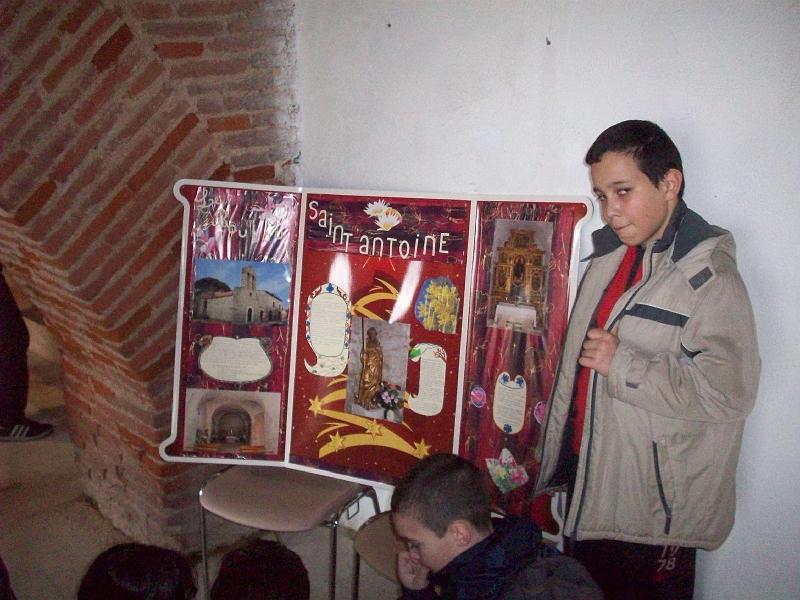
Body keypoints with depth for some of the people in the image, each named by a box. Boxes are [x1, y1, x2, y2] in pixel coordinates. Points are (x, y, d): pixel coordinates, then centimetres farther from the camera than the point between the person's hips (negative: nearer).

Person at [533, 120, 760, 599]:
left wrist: (622, 363, -22)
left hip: (653, 511, -7)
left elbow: (729, 392, -28)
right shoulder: (610, 258, 8)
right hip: (588, 487, 8)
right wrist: (556, 459, 17)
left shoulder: (709, 277, -16)